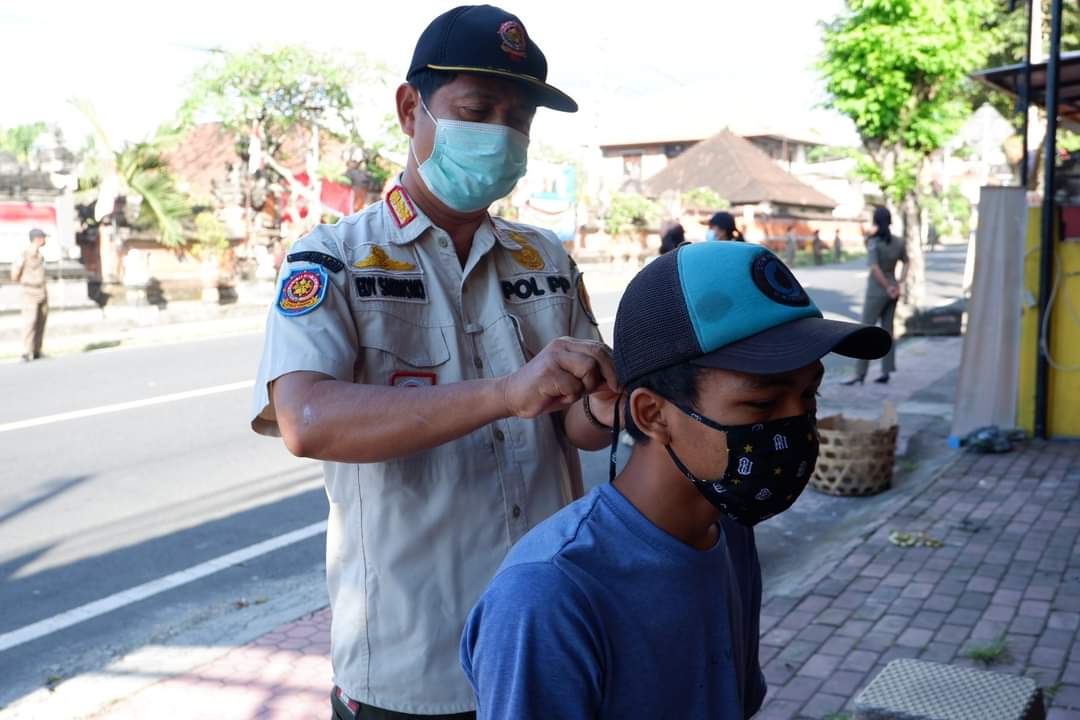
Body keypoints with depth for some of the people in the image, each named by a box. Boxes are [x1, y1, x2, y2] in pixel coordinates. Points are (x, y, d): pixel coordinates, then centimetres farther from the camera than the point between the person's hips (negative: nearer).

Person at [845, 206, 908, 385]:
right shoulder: (898, 242, 4)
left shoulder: (873, 242, -16)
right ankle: (886, 372, 11)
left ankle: (860, 374, -5)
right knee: (887, 331, 12)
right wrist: (899, 284, 4)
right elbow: (906, 263, 12)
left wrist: (888, 288, -17)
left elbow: (874, 268, -26)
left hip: (877, 291, -6)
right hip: (892, 291, 6)